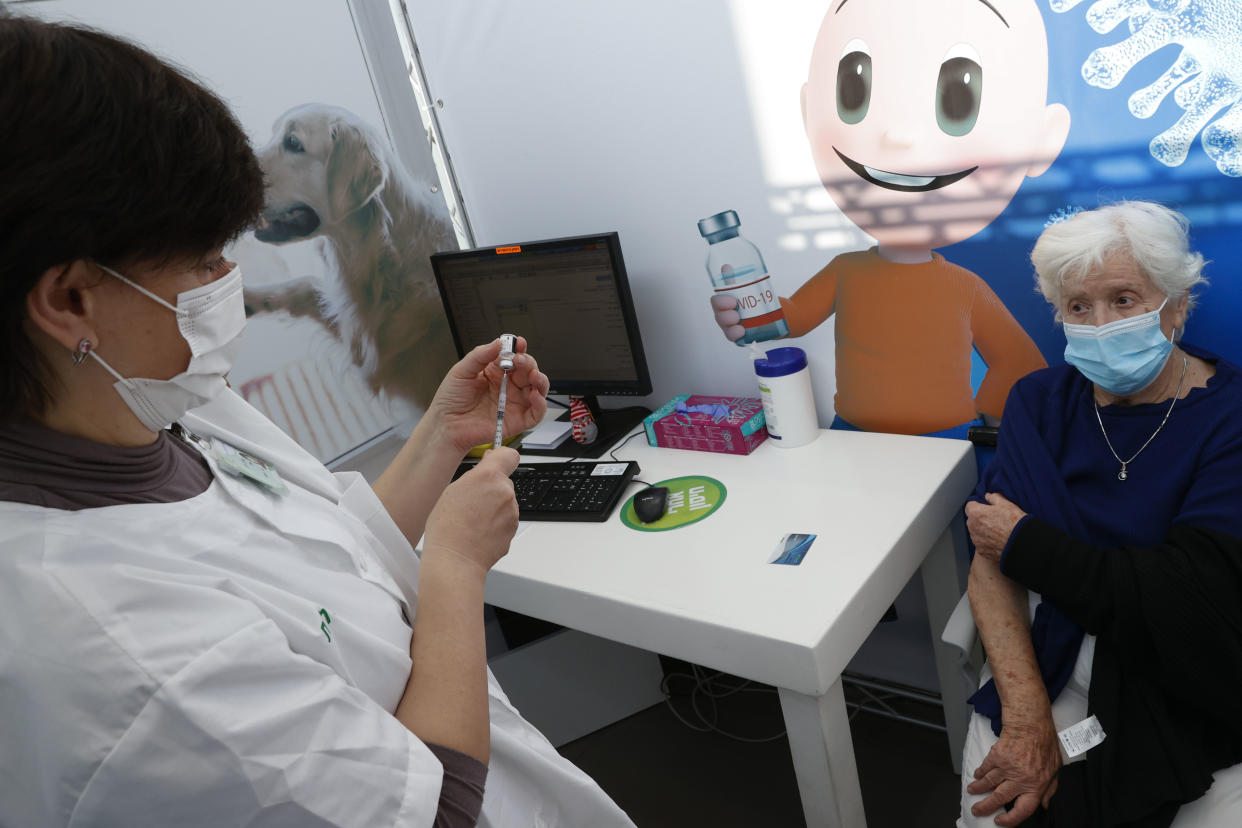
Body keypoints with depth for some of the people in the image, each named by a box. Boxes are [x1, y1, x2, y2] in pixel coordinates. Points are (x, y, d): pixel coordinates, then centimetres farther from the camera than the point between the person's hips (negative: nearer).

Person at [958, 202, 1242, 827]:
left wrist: (1024, 541, -12)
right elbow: (991, 560, -7)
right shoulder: (1040, 400, 1)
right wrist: (1026, 713, -19)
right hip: (1051, 668, 2)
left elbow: (1188, 605, -22)